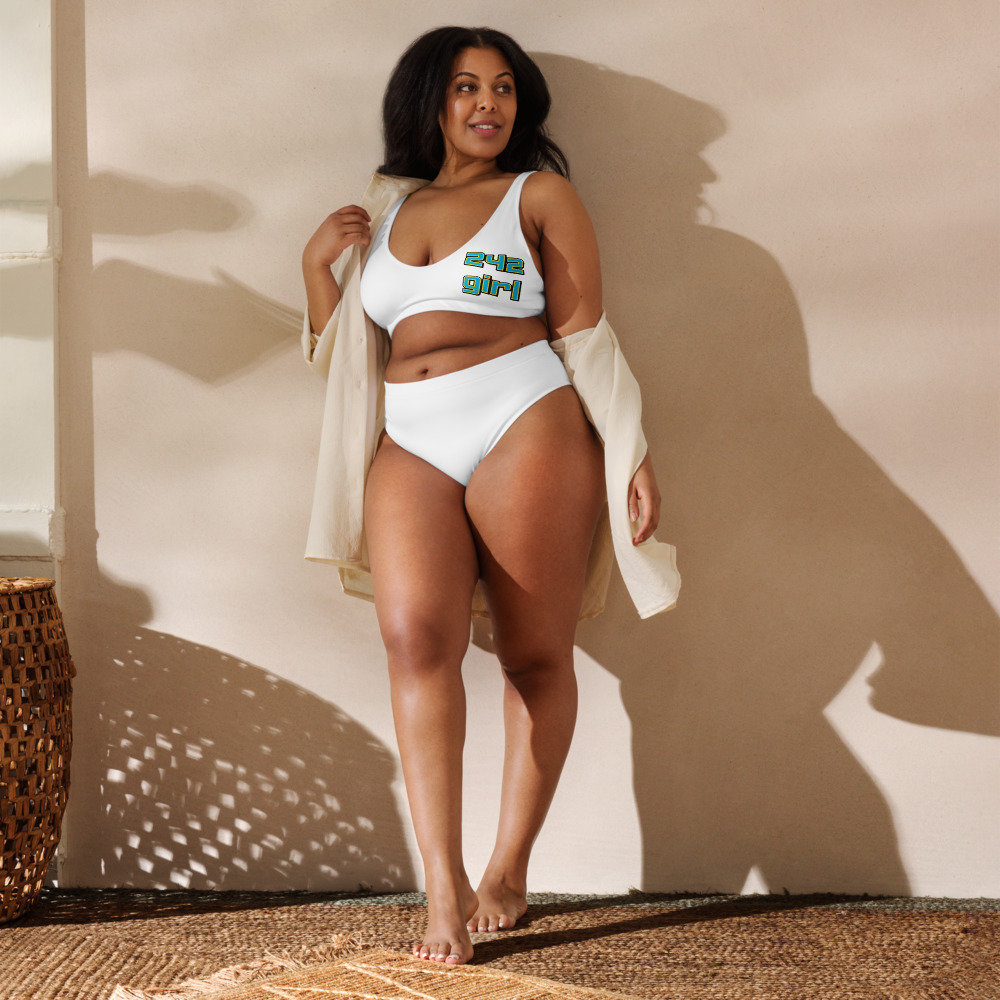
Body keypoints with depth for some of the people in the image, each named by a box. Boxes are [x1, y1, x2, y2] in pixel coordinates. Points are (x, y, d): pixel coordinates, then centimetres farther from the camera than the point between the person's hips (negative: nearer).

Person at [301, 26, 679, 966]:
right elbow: (337, 355, 24)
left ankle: (509, 870, 8)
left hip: (525, 426, -2)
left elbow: (584, 333, 4)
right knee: (415, 635, -18)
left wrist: (628, 452, -6)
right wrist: (317, 262, 10)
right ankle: (444, 886, -18)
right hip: (409, 446, 3)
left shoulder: (539, 193, 11)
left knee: (536, 653, -2)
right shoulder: (382, 209, 22)